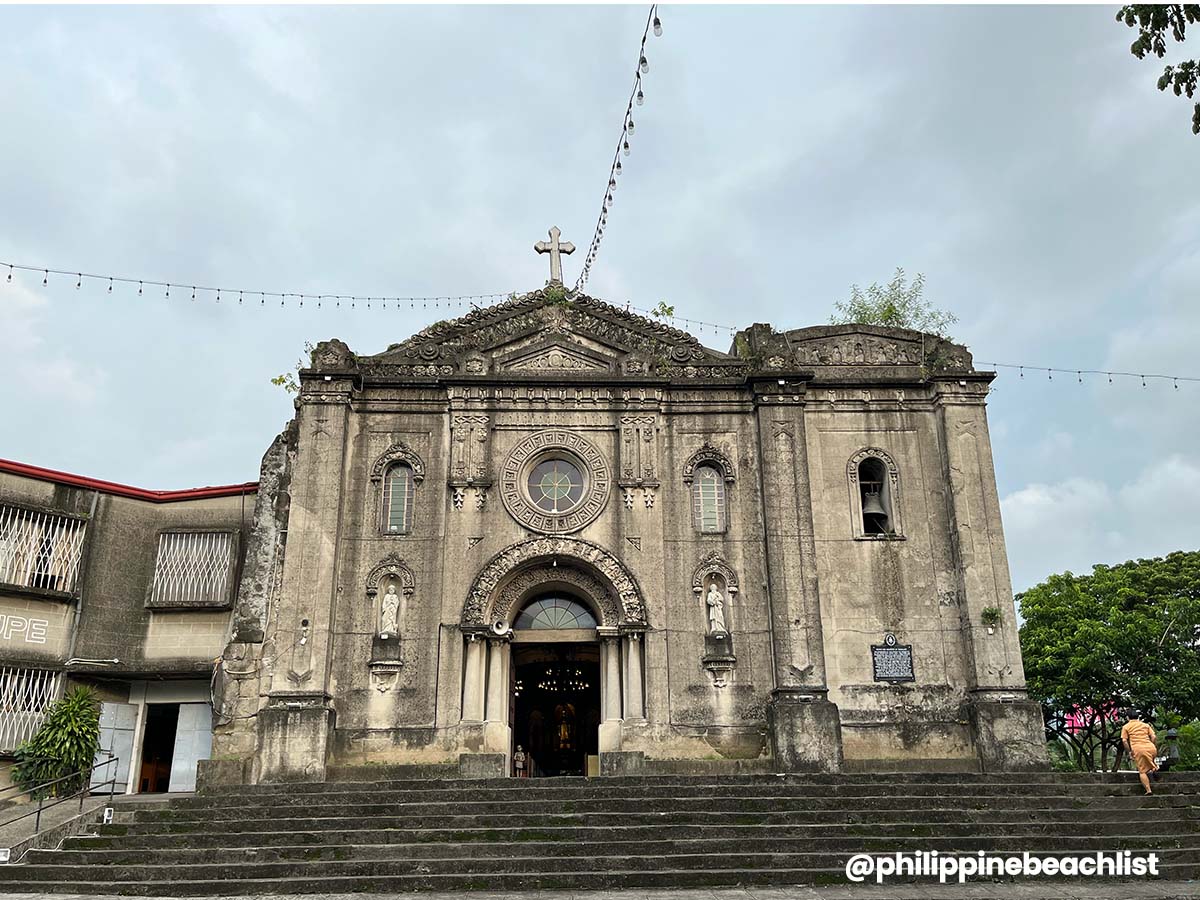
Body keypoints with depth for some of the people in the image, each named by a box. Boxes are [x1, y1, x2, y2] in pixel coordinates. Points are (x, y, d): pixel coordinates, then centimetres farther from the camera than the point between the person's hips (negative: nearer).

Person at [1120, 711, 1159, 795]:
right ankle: (1154, 765, 11)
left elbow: (1124, 740, 2)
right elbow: (1153, 737, 9)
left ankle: (1148, 790, -7)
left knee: (1142, 771, 4)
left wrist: (1129, 751, 9)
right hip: (1150, 748, 3)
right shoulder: (1145, 725, 20)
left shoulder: (1126, 727, 13)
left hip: (1138, 749, -3)